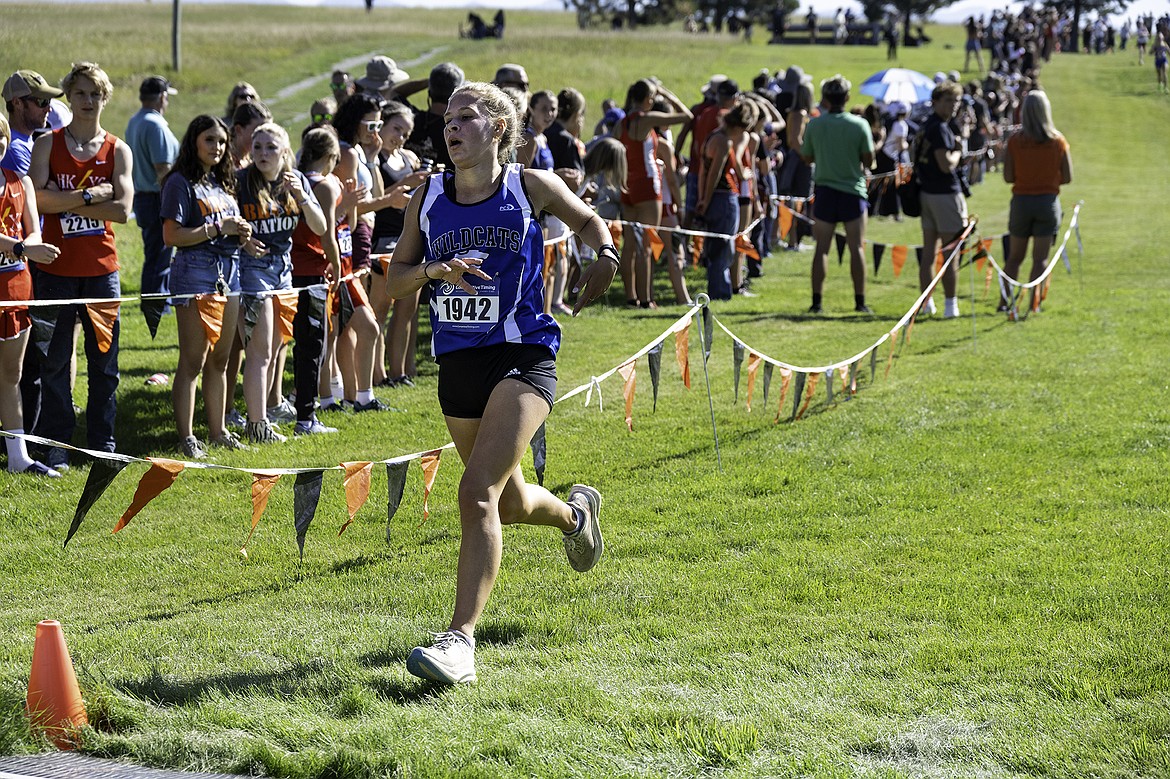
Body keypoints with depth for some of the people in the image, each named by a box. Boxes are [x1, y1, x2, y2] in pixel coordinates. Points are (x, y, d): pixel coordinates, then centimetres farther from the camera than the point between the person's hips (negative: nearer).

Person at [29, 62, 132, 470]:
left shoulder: (118, 150, 5)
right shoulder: (47, 145, 3)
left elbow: (122, 209, -8)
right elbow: (38, 198, -12)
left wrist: (66, 203, -12)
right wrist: (90, 196, -14)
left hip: (102, 268, 1)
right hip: (57, 268, -1)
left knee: (104, 361, 5)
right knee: (55, 360, 3)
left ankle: (103, 443, 14)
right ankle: (56, 445, 9)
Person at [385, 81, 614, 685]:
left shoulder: (530, 187, -1)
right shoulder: (428, 197, 6)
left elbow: (587, 219, 18)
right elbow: (394, 280, 9)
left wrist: (606, 255, -4)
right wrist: (436, 269, -12)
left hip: (523, 357, -5)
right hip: (457, 363, 5)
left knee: (478, 493, -21)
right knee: (510, 504, 21)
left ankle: (460, 639, -24)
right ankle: (575, 511, 56)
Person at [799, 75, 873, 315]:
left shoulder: (814, 125, -3)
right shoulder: (860, 124, -7)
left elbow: (807, 157, 7)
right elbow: (868, 160, -4)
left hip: (824, 189, 1)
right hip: (853, 189, -1)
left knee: (822, 248, 5)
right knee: (856, 248, 4)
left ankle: (817, 301, 2)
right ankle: (860, 301, 5)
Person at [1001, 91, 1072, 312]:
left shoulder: (1015, 141, -7)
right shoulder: (1057, 140, -5)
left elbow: (1008, 177, -7)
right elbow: (1067, 177, -2)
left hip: (1021, 201, 1)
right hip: (1048, 201, -1)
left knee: (1014, 257, 13)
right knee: (1040, 258, 4)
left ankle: (1004, 302, 14)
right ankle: (1033, 303, -2)